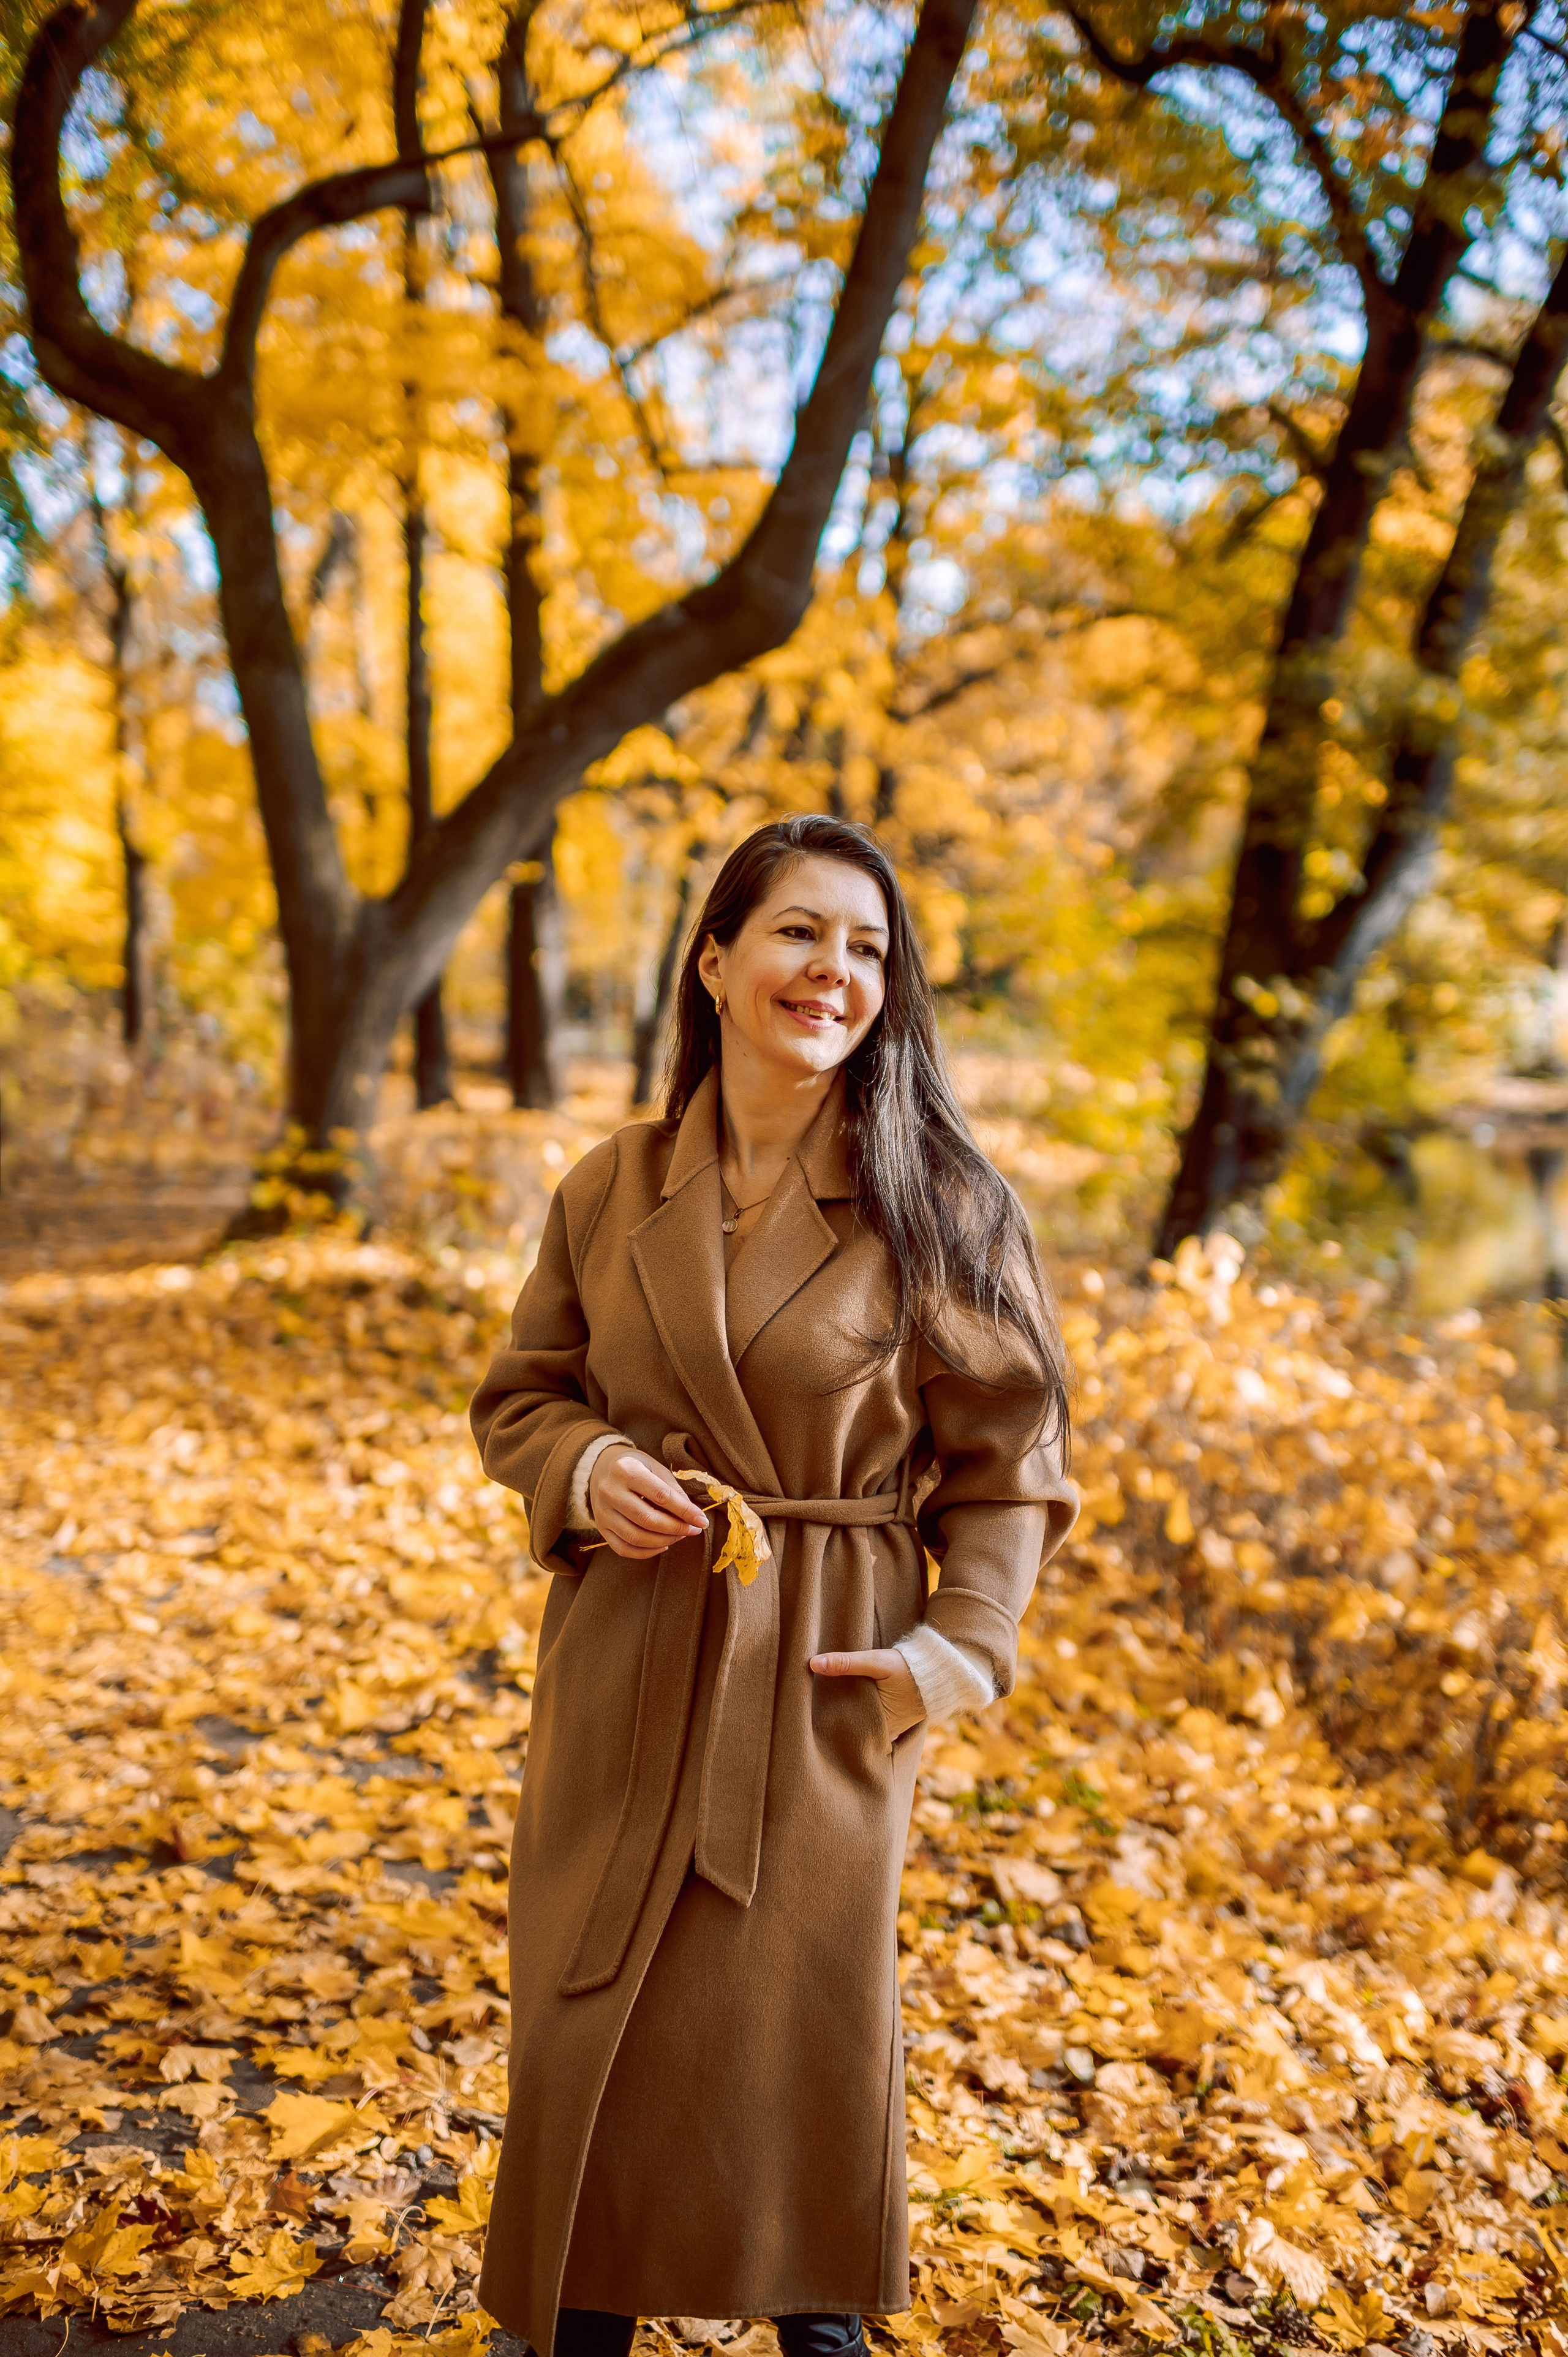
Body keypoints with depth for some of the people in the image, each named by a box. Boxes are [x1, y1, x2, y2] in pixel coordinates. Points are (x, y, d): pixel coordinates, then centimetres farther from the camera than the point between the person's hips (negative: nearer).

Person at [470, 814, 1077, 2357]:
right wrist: (590, 1469, -12)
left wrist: (955, 1647, -12)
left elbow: (1008, 1450, -4)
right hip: (628, 1657, 2)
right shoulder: (610, 1191, -1)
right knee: (595, 1999, 12)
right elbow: (521, 1394, 9)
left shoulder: (938, 1204, -9)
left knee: (809, 1996, 12)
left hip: (827, 1668, -2)